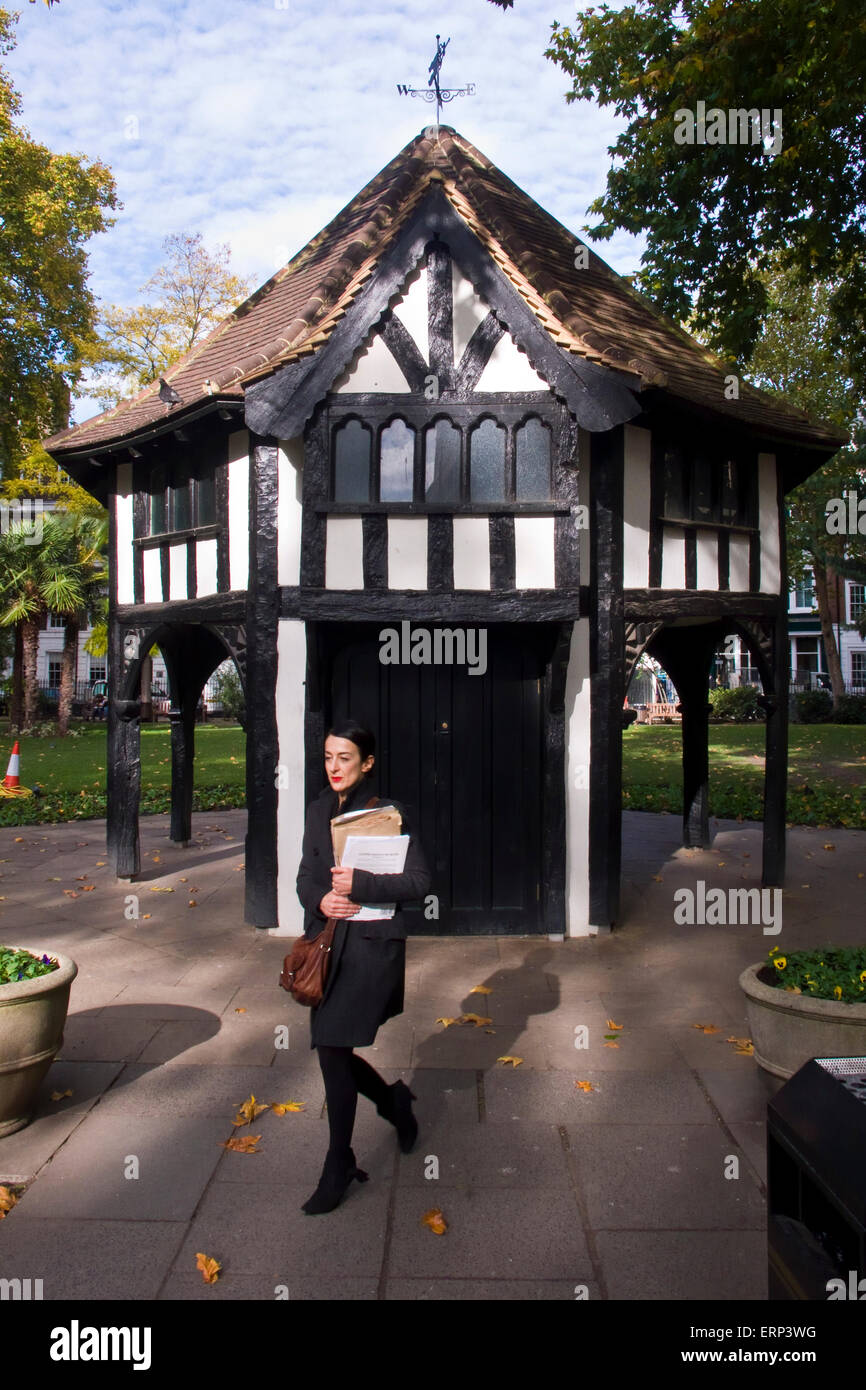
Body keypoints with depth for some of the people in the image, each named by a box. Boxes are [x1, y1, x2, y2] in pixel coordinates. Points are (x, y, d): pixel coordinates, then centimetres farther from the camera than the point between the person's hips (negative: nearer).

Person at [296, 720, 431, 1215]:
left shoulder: (388, 813, -8)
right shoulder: (319, 811, 9)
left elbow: (419, 881, -10)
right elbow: (306, 876, 11)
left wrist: (361, 884, -19)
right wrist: (320, 899, -11)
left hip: (372, 943, -6)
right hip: (328, 942, 6)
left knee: (334, 1048, -7)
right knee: (333, 1049, 10)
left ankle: (338, 1167, 12)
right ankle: (394, 1101, 39)